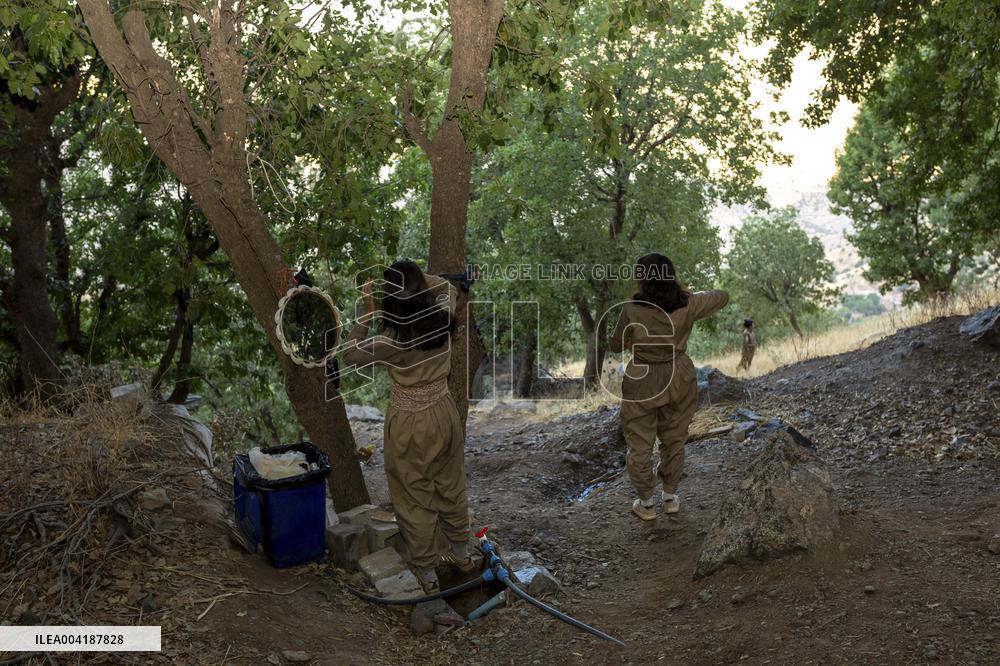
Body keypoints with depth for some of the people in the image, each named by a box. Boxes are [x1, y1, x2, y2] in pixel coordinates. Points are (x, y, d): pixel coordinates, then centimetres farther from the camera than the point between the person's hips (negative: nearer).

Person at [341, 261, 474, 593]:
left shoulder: (395, 340, -27)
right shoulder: (443, 319, -11)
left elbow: (351, 355, -10)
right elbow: (448, 288, 13)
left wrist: (368, 313, -12)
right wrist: (417, 276, 5)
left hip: (410, 424, -6)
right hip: (444, 414, 6)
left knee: (415, 500, 13)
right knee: (451, 489, 23)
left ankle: (426, 574, 27)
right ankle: (461, 554, 42)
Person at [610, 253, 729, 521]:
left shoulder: (632, 310, -20)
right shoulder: (688, 305, -12)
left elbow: (616, 345, -4)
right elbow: (723, 297, 7)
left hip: (642, 383, -3)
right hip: (679, 380, 3)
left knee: (640, 445, 14)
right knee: (674, 441, 21)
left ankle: (646, 503, 25)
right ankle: (670, 497, 35)